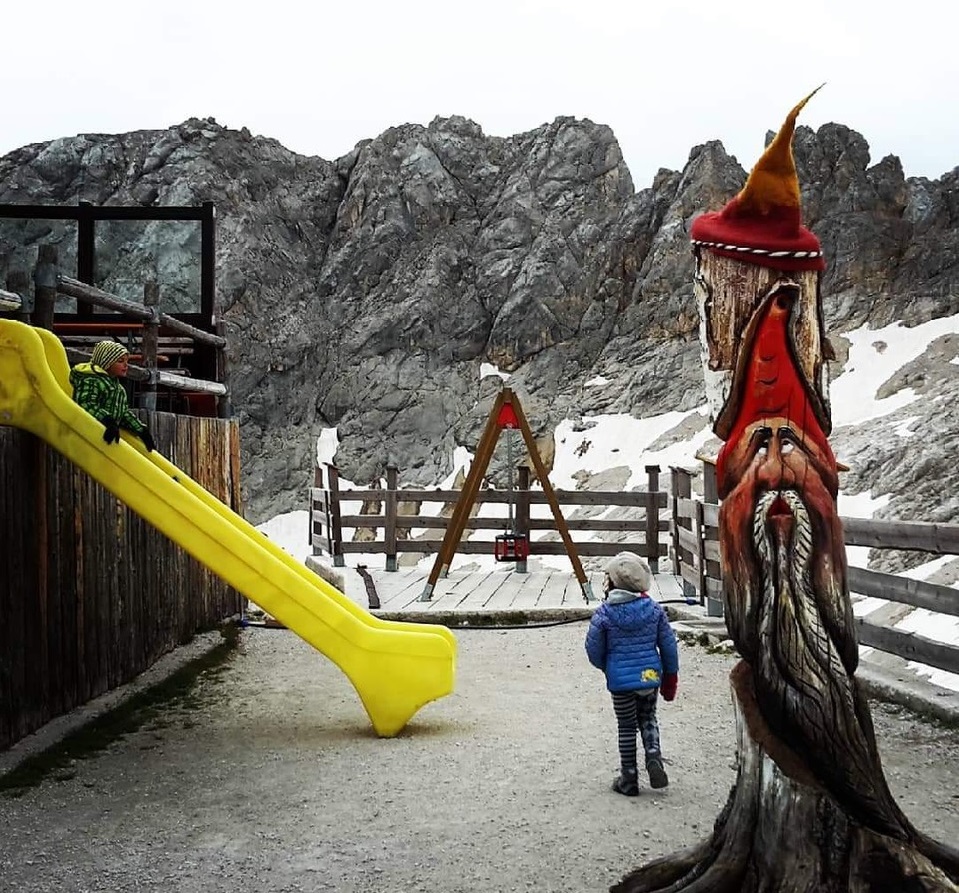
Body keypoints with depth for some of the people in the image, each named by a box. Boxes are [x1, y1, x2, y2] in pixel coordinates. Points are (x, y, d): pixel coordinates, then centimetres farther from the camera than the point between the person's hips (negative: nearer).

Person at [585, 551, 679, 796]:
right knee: (648, 718, 23)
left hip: (620, 681, -2)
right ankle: (654, 758, 3)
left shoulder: (604, 613, -12)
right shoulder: (654, 609, -4)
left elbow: (594, 649, -5)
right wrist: (670, 676, 14)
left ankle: (629, 779, 19)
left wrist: (607, 667, 16)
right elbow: (669, 645, 2)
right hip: (650, 676, 2)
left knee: (626, 727, 11)